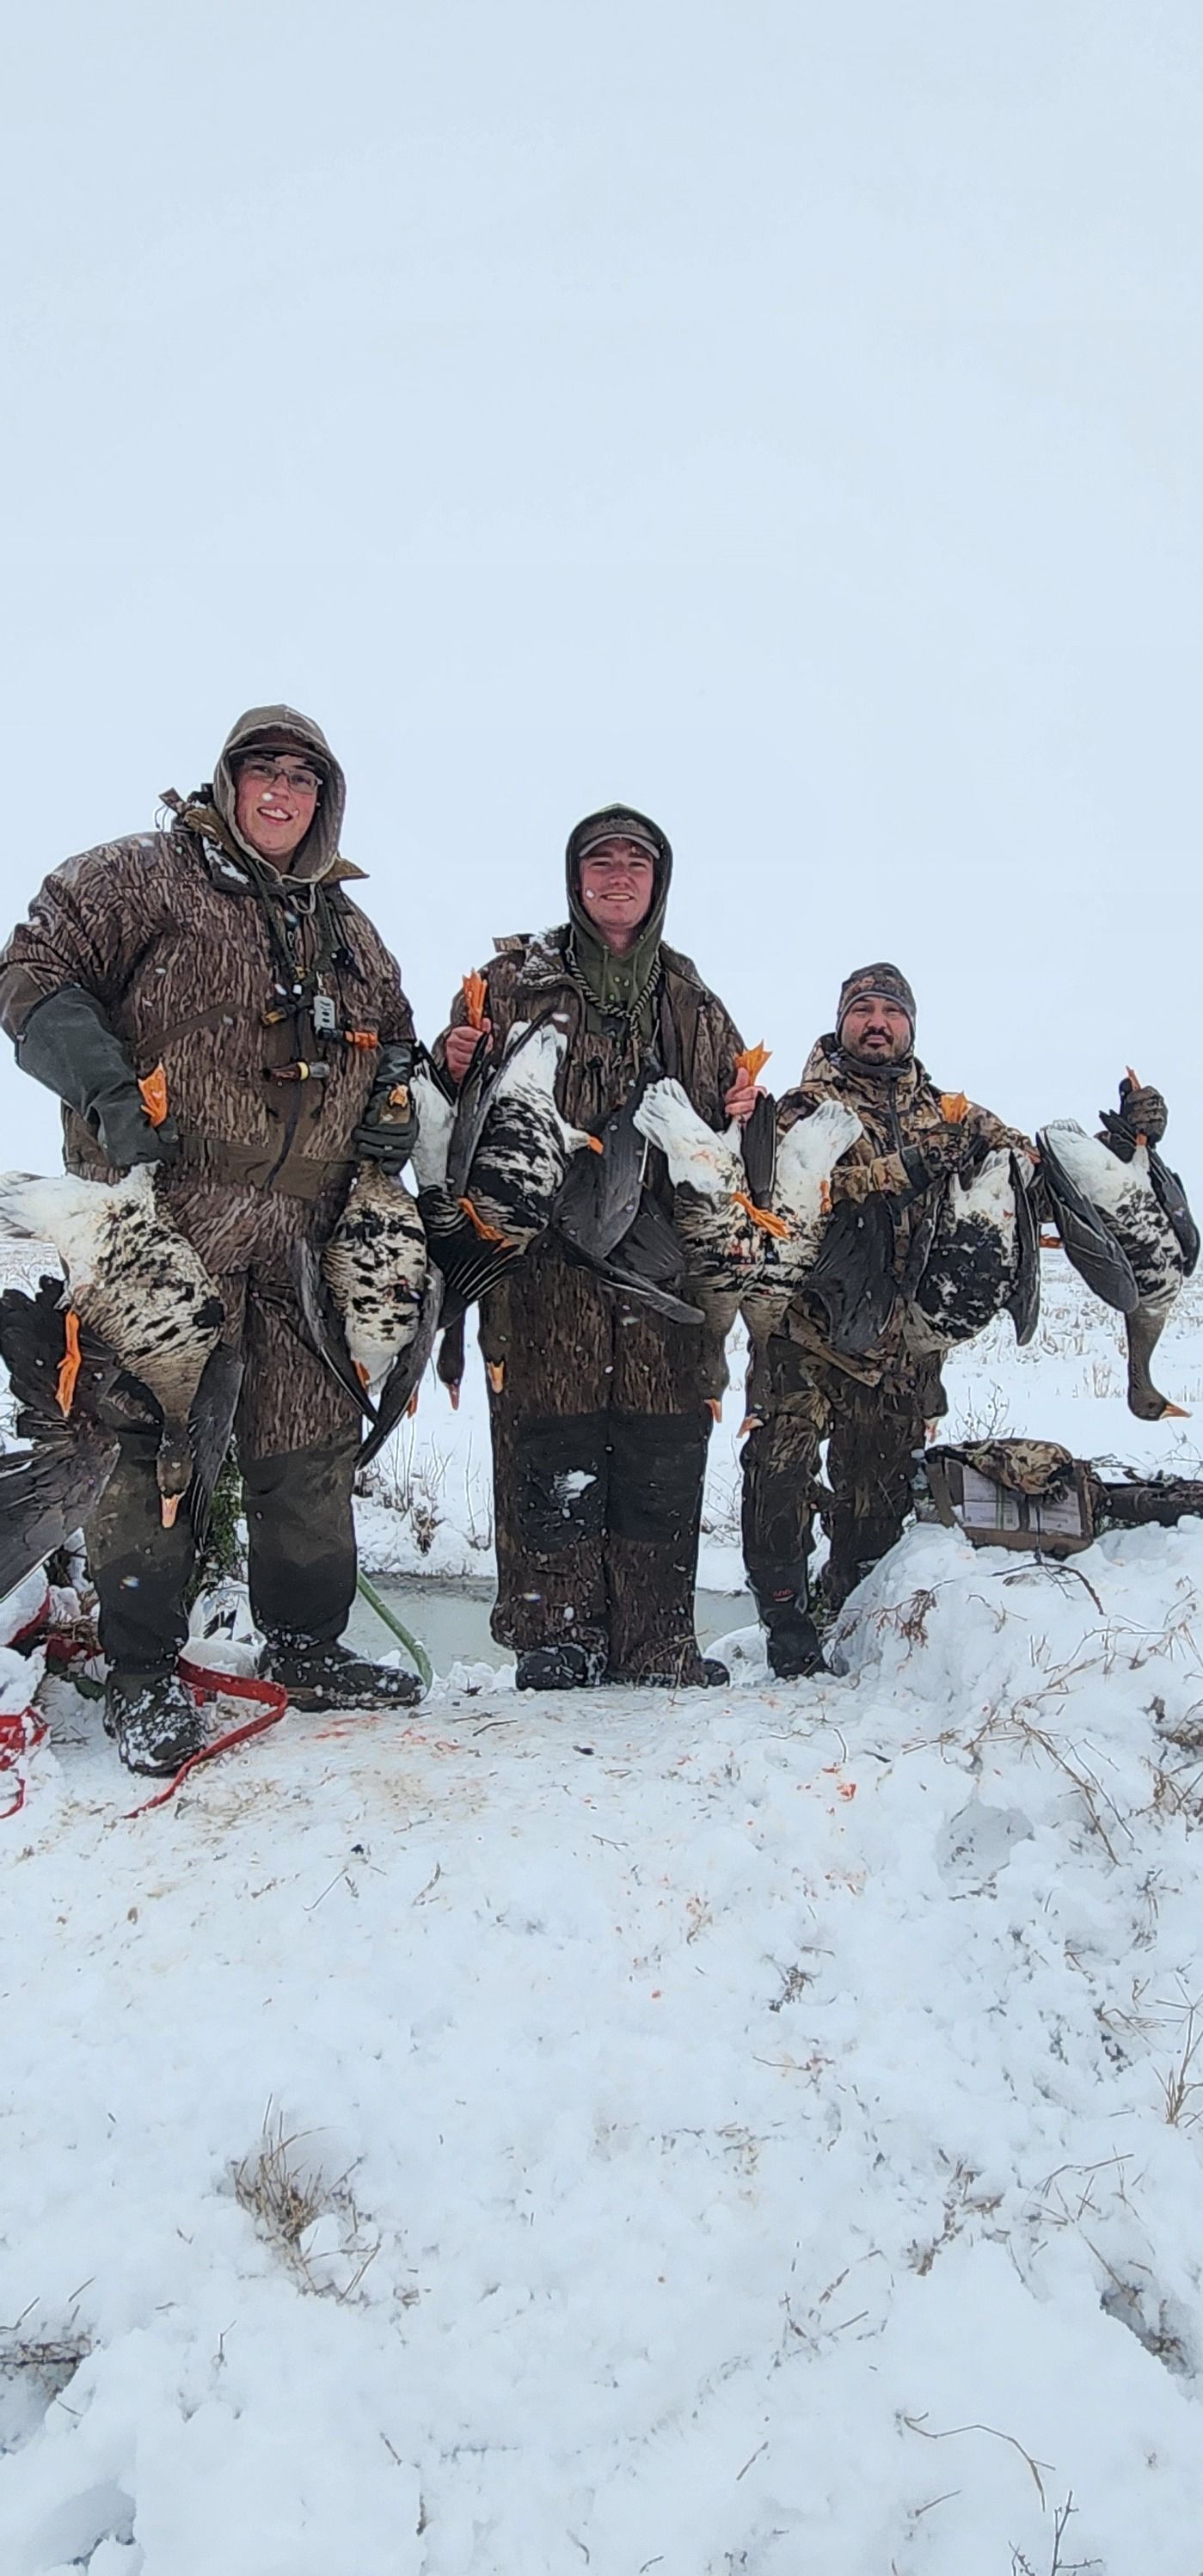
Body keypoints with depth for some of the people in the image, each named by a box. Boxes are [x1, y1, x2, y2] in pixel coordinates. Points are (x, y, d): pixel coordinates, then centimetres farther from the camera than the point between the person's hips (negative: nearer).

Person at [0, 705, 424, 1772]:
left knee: (312, 1440, 8)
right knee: (161, 1439, -7)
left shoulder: (348, 931, 21)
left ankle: (307, 1646, 23)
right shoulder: (145, 876, 3)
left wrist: (392, 1105, 10)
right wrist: (107, 1089, -17)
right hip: (169, 1216, -6)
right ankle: (143, 1674, 6)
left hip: (301, 1238, 6)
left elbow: (393, 1035, 32)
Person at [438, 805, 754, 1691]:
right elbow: (462, 1102, 11)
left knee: (663, 1456, 2)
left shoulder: (693, 1002, 20)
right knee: (551, 1453, -5)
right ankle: (555, 1635, 6)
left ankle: (657, 1642, 12)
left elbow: (729, 1106, 28)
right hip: (545, 1257, -3)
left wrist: (745, 1113, 5)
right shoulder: (515, 979, 11)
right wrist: (456, 1066, -11)